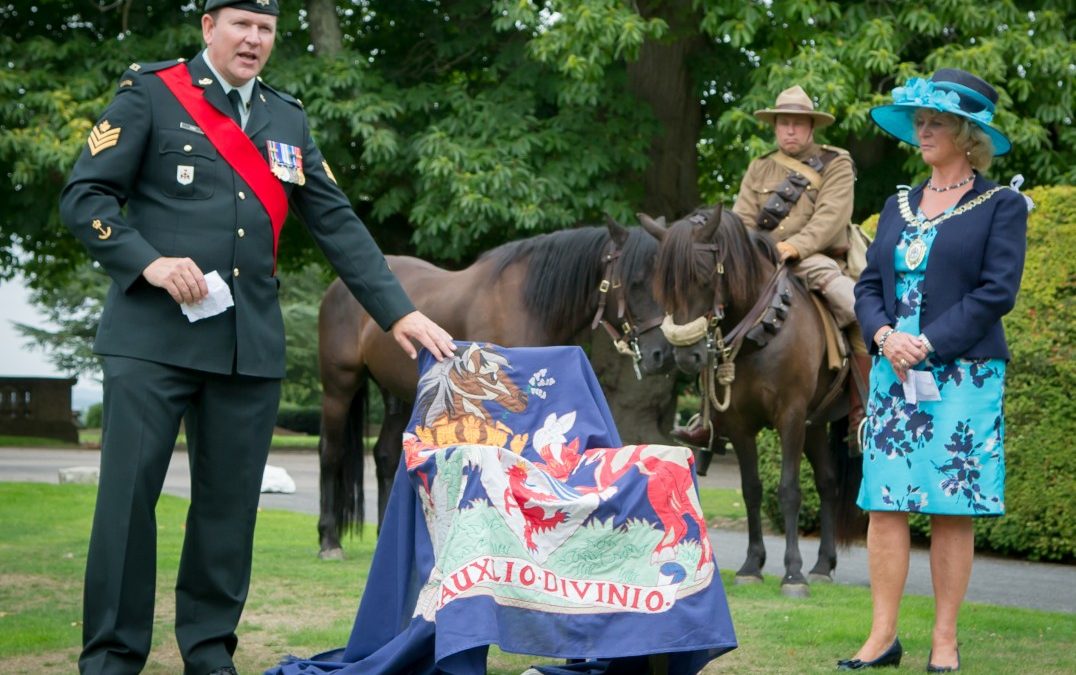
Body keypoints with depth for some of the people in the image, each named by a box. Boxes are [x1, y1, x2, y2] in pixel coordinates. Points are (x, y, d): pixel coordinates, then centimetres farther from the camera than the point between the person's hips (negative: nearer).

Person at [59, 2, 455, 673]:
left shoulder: (288, 121, 16)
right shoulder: (151, 94, 3)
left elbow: (338, 223, 14)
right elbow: (85, 195, -1)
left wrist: (400, 313, 6)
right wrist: (149, 261, -16)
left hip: (251, 343, 4)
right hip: (153, 334, -4)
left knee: (230, 501, 5)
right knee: (128, 493, -5)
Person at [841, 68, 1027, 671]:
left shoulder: (1001, 206, 0)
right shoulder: (899, 206, 15)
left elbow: (997, 292, -9)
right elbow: (870, 284, 13)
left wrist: (927, 345, -15)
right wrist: (884, 335, -8)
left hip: (963, 374, -5)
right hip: (893, 371, 5)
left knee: (954, 509, -1)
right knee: (885, 503, 0)